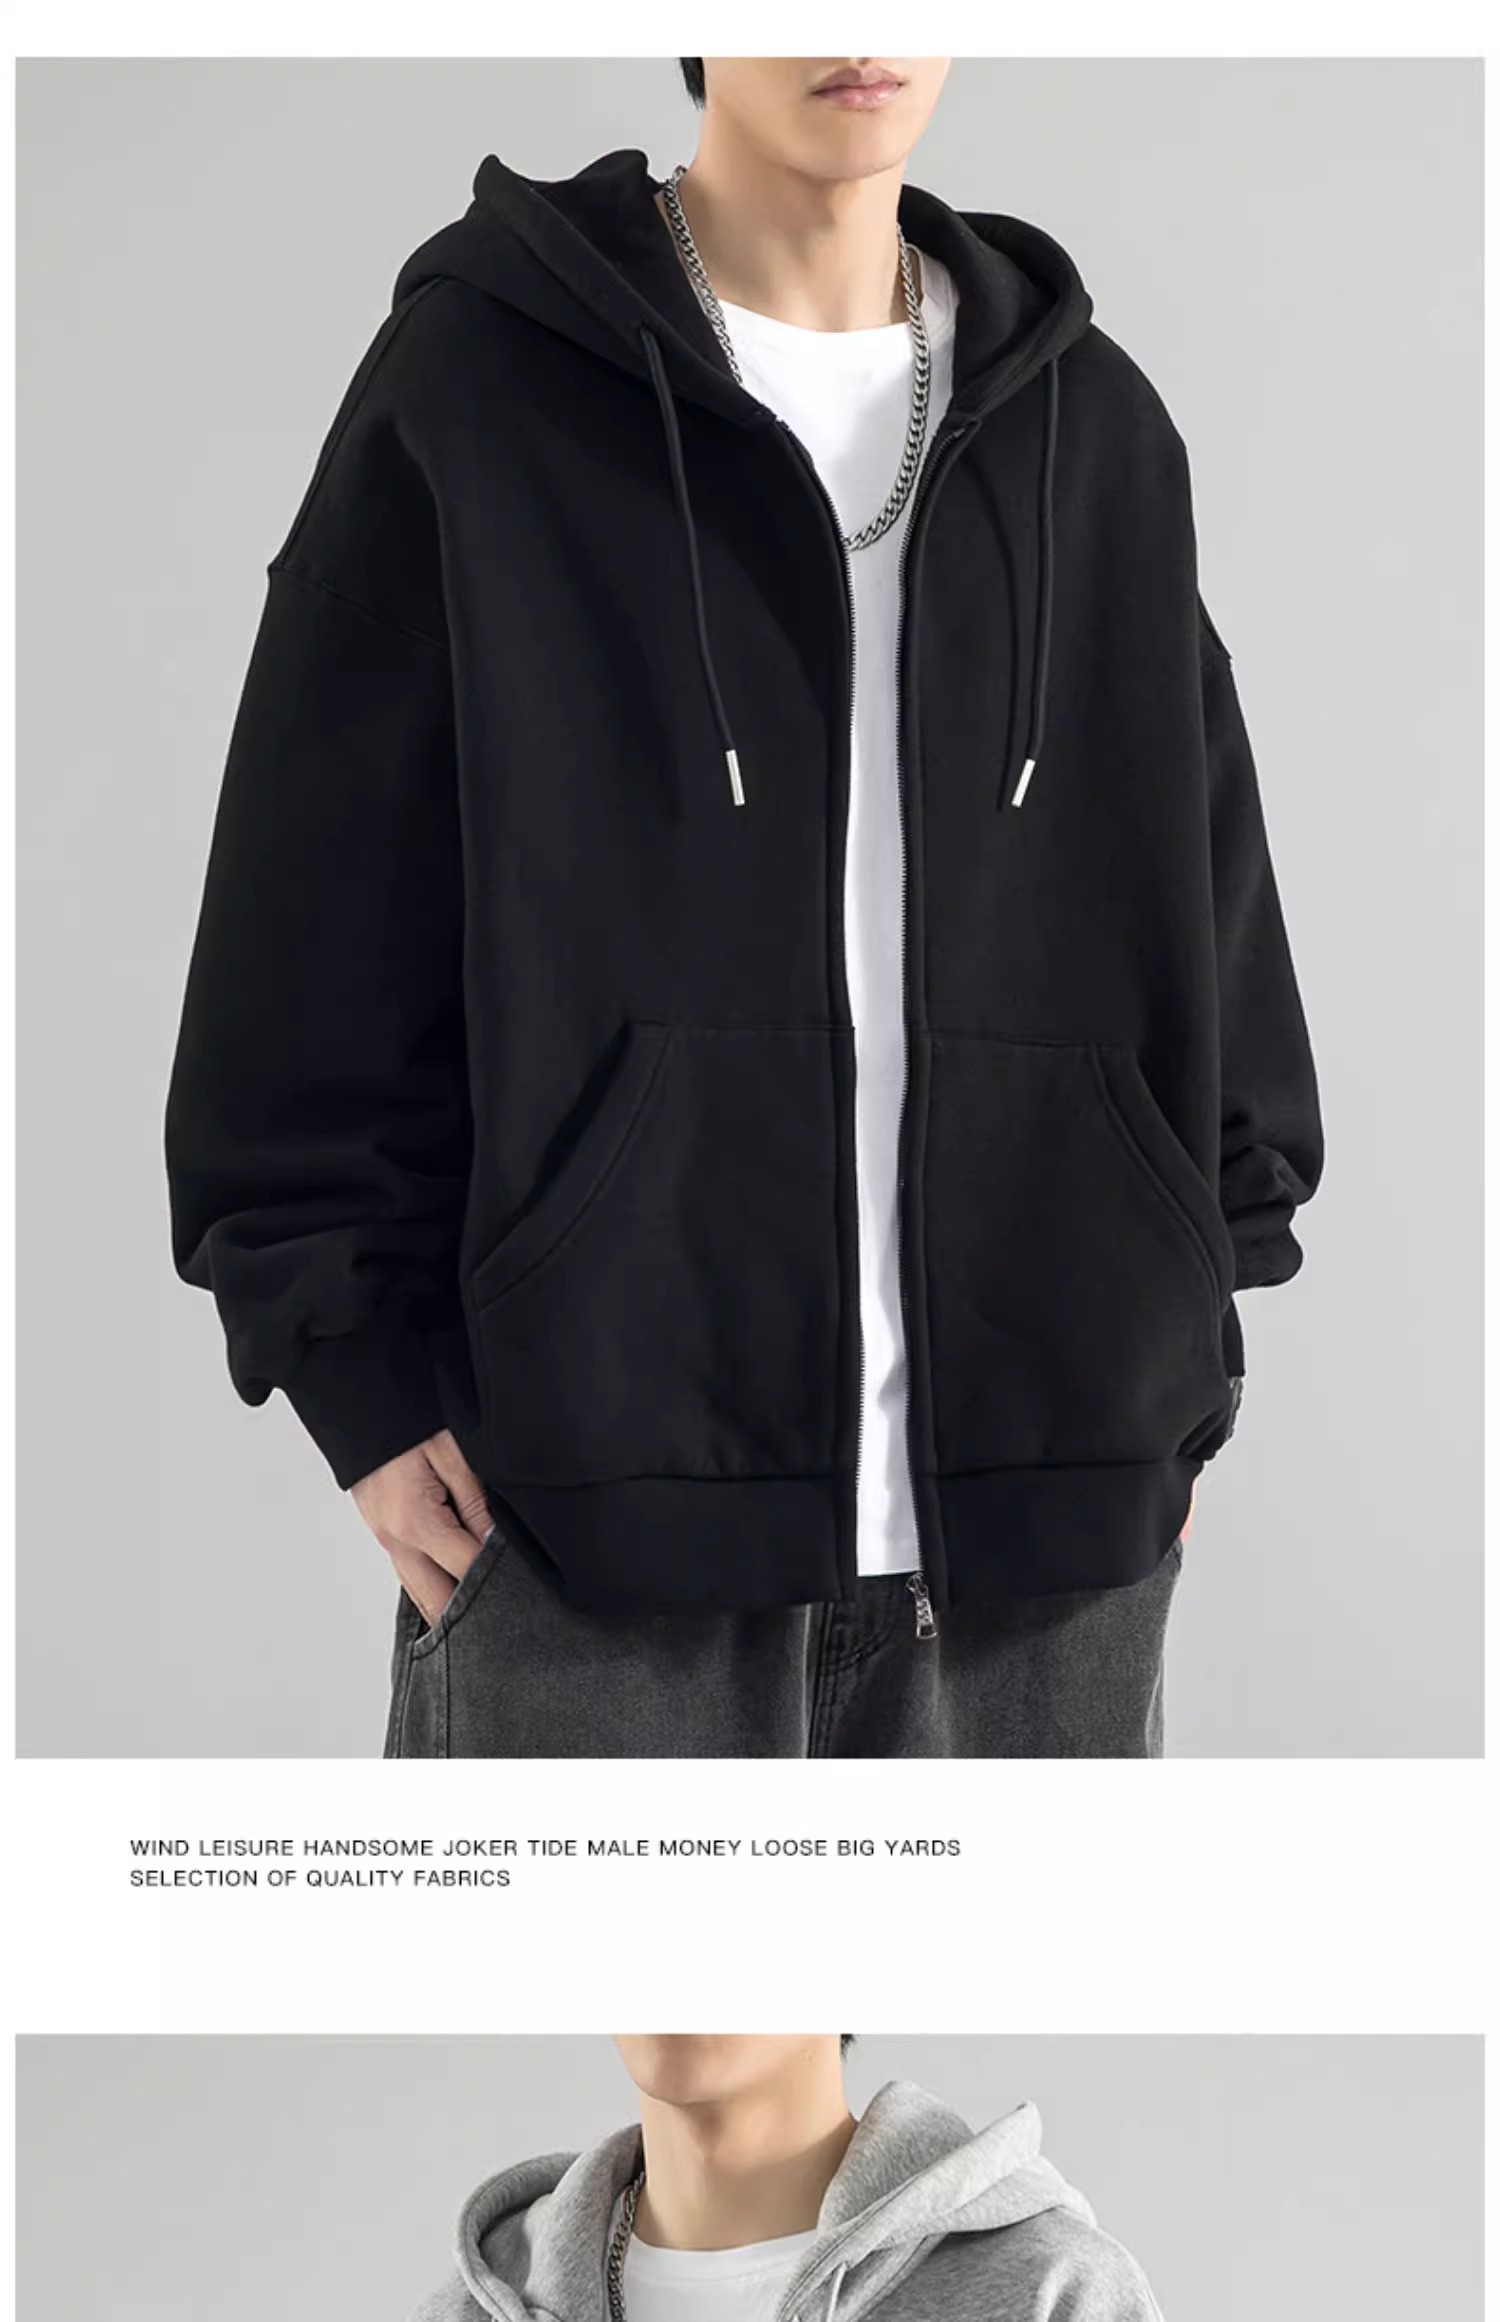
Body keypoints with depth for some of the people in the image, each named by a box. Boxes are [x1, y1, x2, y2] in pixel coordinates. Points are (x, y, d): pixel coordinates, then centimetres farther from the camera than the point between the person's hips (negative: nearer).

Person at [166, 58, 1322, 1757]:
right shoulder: (475, 381, 1)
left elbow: (1202, 922, 14)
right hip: (595, 1511, -3)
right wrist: (367, 1379, -6)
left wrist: (1170, 1378, 8)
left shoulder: (1096, 428, 11)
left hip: (1045, 1508, 4)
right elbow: (316, 937, 0)